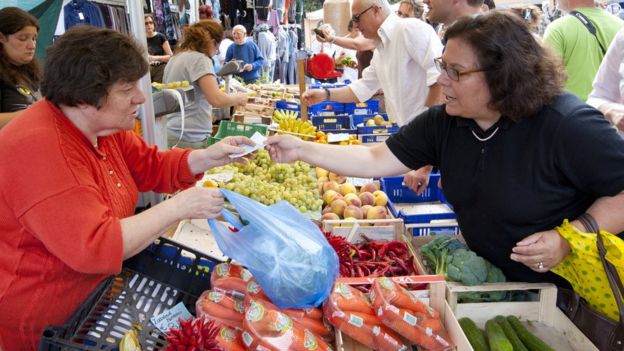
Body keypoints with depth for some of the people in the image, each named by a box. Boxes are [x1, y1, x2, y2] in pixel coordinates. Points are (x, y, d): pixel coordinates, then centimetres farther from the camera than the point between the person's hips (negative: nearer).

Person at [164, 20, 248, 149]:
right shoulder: (199, 59, -12)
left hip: (173, 134, 9)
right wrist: (238, 98, -3)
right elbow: (216, 99, -23)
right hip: (190, 139, -9)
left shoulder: (175, 58, 15)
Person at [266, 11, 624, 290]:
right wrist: (302, 150, -11)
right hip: (487, 277, 5)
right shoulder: (443, 122, -8)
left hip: (565, 289, -5)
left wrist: (568, 239, -29)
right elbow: (376, 161, -6)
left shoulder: (568, 125, -25)